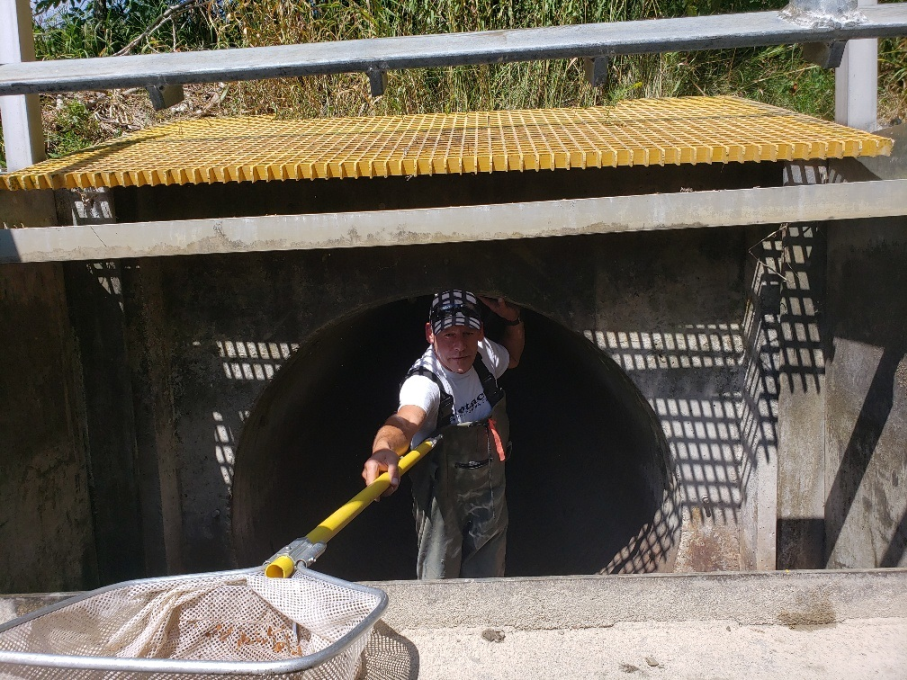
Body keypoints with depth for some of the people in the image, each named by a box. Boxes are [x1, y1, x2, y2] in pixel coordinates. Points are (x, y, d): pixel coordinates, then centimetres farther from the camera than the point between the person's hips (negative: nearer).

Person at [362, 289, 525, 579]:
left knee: (487, 587, 20)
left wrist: (514, 320, -6)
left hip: (491, 497, 6)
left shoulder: (484, 354, -10)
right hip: (444, 504, -6)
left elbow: (512, 357, 15)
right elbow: (406, 418, -53)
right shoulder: (425, 381, -31)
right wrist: (385, 448, -76)